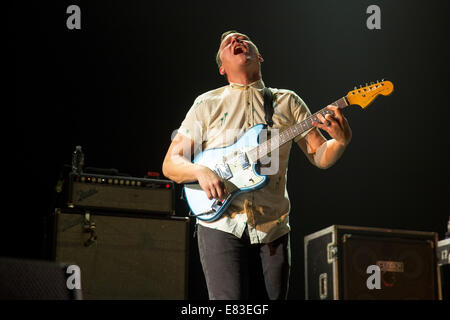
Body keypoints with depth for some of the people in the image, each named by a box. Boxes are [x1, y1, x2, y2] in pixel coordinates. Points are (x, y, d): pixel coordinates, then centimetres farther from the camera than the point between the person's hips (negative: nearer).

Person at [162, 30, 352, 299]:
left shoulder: (287, 101, 11)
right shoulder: (207, 104, 7)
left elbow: (320, 157, 7)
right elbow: (170, 163, 5)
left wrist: (342, 140, -15)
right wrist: (200, 172, -16)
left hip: (273, 225, 2)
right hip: (221, 224, -2)